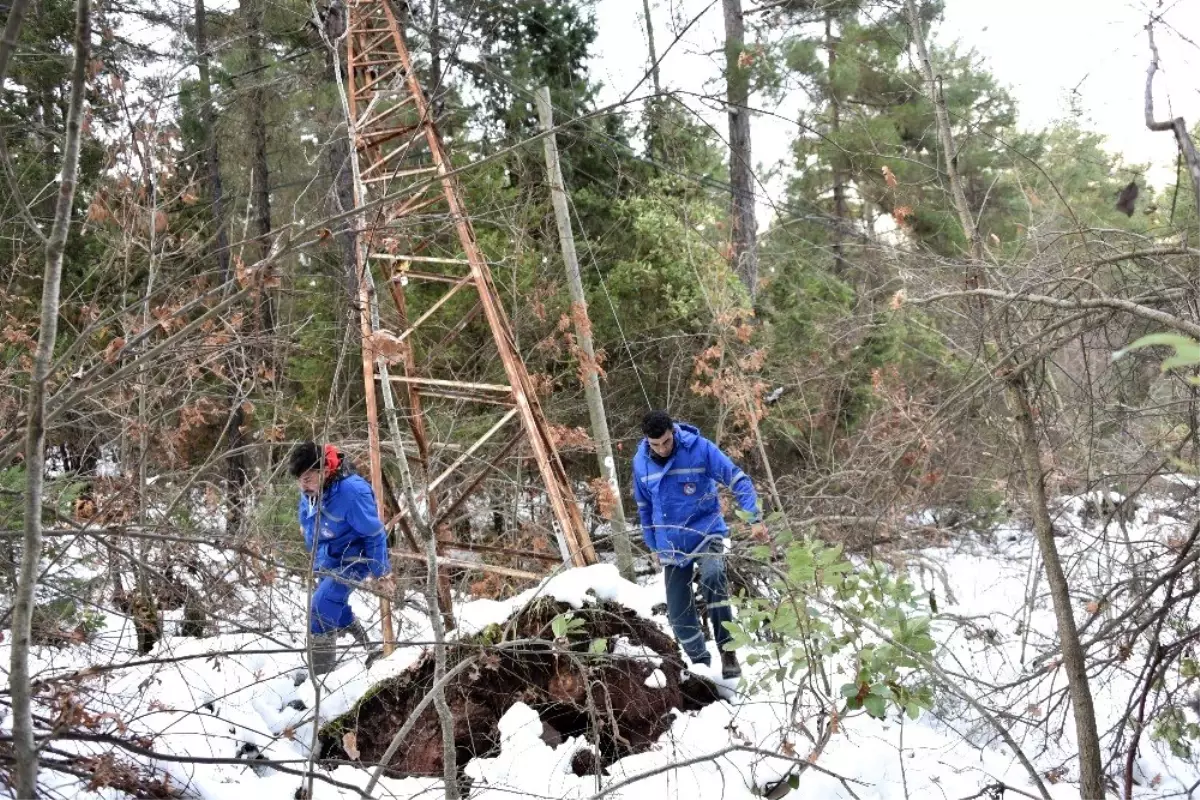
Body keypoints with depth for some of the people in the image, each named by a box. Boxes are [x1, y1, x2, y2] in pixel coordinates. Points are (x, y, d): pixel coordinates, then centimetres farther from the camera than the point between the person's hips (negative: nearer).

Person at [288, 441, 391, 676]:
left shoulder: (351, 491, -31)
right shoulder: (309, 493, -8)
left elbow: (374, 532, -20)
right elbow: (308, 526, 14)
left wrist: (378, 568, -12)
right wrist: (316, 557, 21)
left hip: (352, 559, -8)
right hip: (326, 560, 9)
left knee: (323, 605, -20)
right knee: (335, 608, 20)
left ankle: (321, 668, -8)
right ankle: (368, 648, 42)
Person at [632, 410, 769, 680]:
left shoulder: (699, 448, -15)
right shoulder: (640, 462, -4)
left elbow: (738, 480, -14)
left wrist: (754, 519, -25)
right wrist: (654, 546, 15)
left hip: (706, 531, -4)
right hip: (671, 545, 4)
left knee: (713, 577, -34)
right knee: (679, 615, 3)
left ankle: (727, 651, -24)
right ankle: (700, 663, 26)